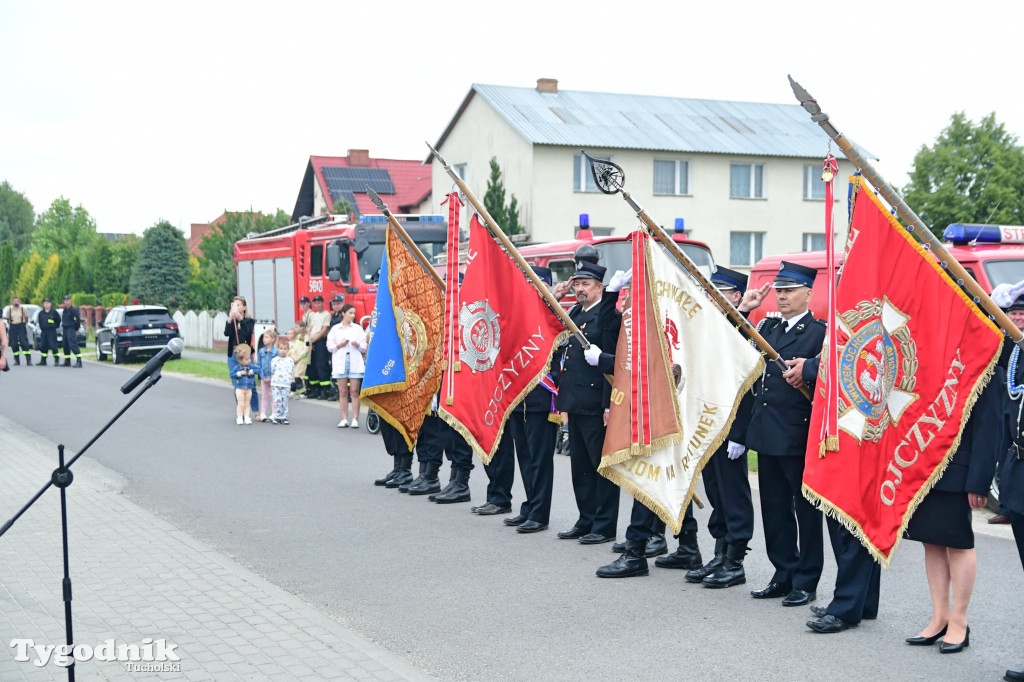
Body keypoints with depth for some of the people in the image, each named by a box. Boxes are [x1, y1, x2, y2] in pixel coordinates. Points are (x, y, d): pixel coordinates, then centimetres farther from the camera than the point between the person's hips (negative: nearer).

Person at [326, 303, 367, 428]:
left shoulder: (358, 328, 10)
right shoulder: (335, 329, 10)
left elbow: (364, 347, 7)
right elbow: (330, 346, 7)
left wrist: (358, 345, -13)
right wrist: (339, 345, -10)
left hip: (355, 362, 0)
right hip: (340, 362, 1)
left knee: (354, 392, -4)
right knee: (343, 392, 2)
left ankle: (355, 419, -2)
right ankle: (344, 419, 7)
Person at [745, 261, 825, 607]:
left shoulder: (820, 332, -6)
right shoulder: (767, 328, 16)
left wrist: (807, 369, -33)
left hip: (799, 435, -7)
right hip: (767, 434, 7)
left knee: (806, 509, 3)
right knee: (774, 507, 13)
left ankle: (806, 581, 11)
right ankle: (784, 575, 23)